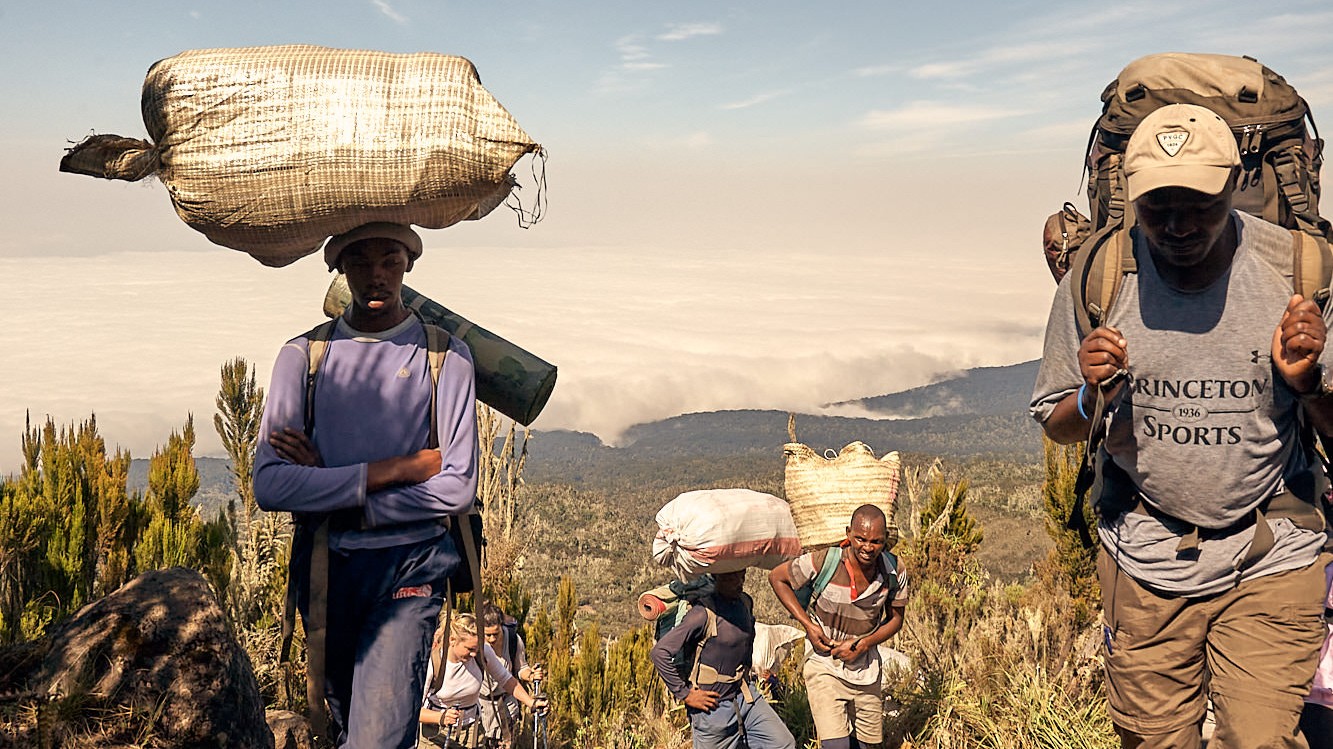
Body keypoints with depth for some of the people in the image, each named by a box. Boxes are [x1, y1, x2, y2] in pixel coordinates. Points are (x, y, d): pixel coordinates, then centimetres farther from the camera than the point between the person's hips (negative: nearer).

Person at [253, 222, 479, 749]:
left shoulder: (445, 357, 0)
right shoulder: (304, 355, 4)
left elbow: (457, 488, -9)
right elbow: (270, 485, -8)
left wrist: (335, 499, -11)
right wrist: (396, 469, -14)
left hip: (409, 566, -3)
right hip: (323, 564, 3)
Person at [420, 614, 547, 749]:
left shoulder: (483, 651, -17)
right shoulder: (432, 661, -24)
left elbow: (505, 680, -1)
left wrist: (531, 702, -12)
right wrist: (441, 717, -38)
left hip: (470, 731, 3)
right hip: (435, 731, -2)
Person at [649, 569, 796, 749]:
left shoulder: (745, 602, 3)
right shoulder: (704, 613, -21)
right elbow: (659, 652, -25)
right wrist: (685, 694, -18)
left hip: (747, 697, 7)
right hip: (713, 706, -7)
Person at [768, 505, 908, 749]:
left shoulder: (894, 571, -10)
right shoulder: (823, 562, -21)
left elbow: (895, 619, 5)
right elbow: (777, 577, -6)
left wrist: (862, 645, -11)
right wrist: (808, 625, -13)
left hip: (866, 671, 4)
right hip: (825, 667, -4)